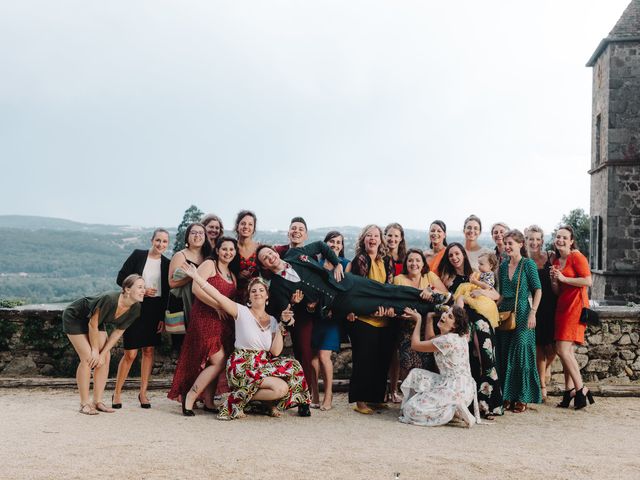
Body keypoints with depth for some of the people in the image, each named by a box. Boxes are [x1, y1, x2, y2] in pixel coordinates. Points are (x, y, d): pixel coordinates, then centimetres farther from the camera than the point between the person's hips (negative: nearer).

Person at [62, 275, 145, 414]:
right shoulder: (109, 300, -38)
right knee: (88, 358, -15)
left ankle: (98, 401, 3)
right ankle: (84, 404, -6)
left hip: (93, 319, 7)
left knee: (106, 357, -4)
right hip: (74, 317, -7)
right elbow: (92, 325, -26)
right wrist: (95, 351, -15)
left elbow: (118, 332, -8)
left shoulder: (135, 308, -18)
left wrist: (102, 354, -10)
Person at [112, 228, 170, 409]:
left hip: (155, 311, 3)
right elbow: (120, 278, -2)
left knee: (149, 351, 5)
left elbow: (167, 293, 5)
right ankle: (117, 393, 11)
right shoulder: (138, 255, -2)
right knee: (130, 353, -4)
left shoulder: (167, 263, 5)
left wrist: (163, 317, 0)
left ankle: (143, 393, 16)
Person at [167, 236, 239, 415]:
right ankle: (189, 398, -5)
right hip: (205, 318, -8)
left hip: (223, 323, 8)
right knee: (219, 362, -14)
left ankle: (208, 402, 14)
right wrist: (217, 306, -17)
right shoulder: (209, 264, -4)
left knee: (212, 364, 7)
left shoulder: (232, 275, 20)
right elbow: (197, 288, -17)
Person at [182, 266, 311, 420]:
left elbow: (276, 351, -2)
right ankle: (236, 400, -7)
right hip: (242, 366, -6)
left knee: (293, 368, -17)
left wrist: (282, 325, -7)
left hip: (264, 365, 6)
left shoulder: (272, 320, 10)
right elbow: (217, 296, -14)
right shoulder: (242, 312, -2)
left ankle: (273, 404, 4)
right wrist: (195, 275, -21)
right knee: (281, 387, -23)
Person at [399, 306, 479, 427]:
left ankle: (455, 410, -9)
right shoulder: (457, 337, 7)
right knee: (415, 374, 15)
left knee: (411, 409, -12)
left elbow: (415, 344, -7)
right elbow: (428, 340, 20)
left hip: (456, 389, -9)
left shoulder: (448, 340, -20)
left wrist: (418, 320, 3)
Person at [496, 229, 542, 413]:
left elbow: (538, 290, -8)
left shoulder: (528, 264, -5)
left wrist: (532, 313, -17)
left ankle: (522, 399, 4)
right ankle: (507, 397, 15)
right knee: (504, 355, 6)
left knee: (521, 354, -4)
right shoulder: (503, 266, 11)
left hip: (522, 314, -6)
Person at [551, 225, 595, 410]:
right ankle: (570, 391, 13)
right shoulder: (556, 260, 16)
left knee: (563, 349, -13)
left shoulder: (576, 256, -7)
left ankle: (580, 389, -2)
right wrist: (553, 279, -1)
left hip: (576, 305, -8)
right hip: (562, 305, 8)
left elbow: (588, 281, -16)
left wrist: (563, 278, -14)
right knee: (567, 351, 8)